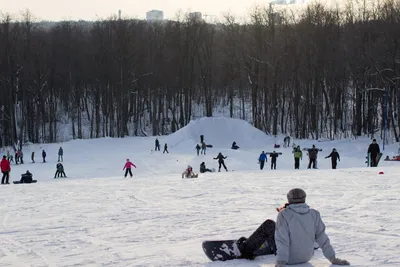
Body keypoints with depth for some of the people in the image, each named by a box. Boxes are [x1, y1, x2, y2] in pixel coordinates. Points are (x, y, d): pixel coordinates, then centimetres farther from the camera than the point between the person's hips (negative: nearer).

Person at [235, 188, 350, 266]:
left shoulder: (284, 215, -19)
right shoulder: (314, 214, -9)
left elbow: (282, 240, -23)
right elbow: (322, 238, -8)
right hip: (307, 257, 4)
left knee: (268, 224, 15)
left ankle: (247, 248, 26)